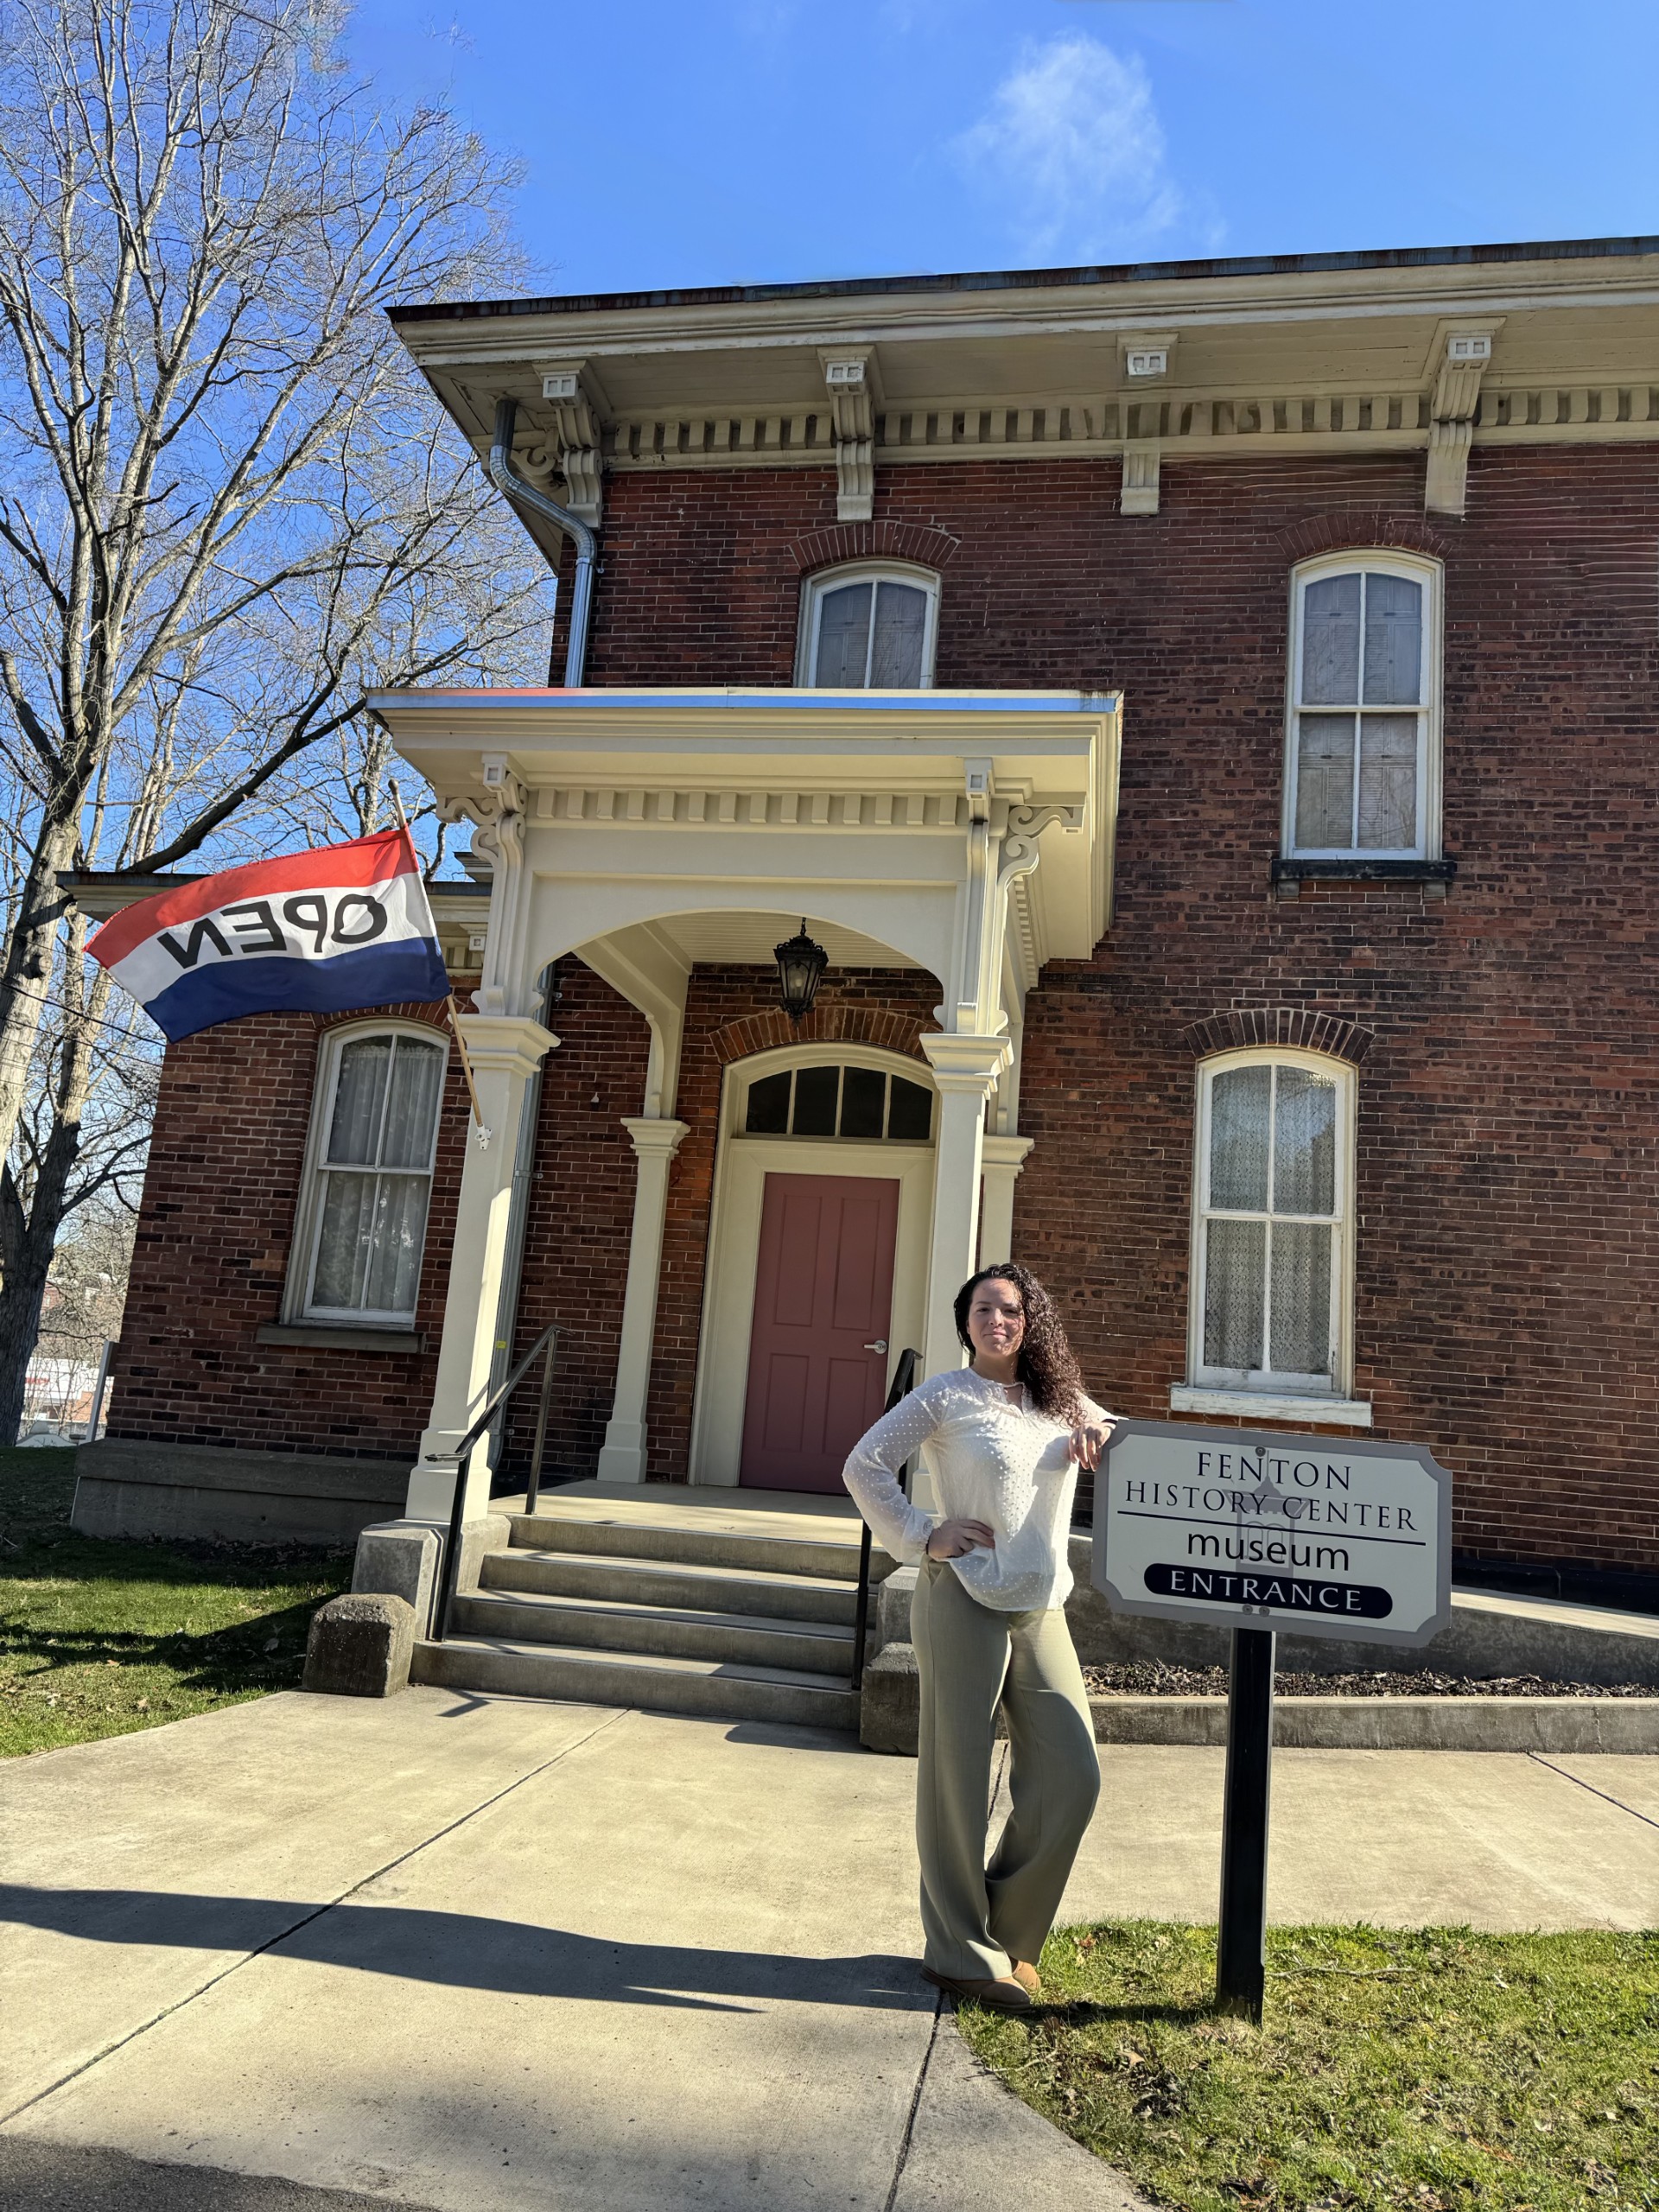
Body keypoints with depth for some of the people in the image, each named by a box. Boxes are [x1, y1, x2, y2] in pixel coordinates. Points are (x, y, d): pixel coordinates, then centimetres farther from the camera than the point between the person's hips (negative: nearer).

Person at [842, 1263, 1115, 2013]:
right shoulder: (946, 1396, -3)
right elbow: (864, 1466, -5)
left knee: (1072, 1775, 4)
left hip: (1041, 1609, 6)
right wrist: (922, 1536, -10)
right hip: (964, 1601, -5)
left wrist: (1101, 1436, 1)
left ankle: (1008, 1932, 23)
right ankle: (962, 1953, 18)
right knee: (958, 1778, 2)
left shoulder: (1060, 1399, 12)